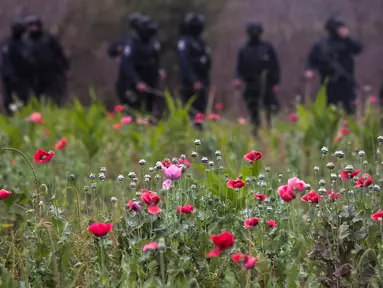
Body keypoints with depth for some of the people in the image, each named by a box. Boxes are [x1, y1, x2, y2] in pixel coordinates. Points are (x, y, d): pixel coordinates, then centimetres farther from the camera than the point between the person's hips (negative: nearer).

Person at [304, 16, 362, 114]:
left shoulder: (346, 43, 7)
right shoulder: (320, 45, 8)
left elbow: (358, 48, -9)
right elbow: (312, 59, 12)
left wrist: (347, 37, -17)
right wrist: (309, 70, -5)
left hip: (346, 83, 0)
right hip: (329, 85, 0)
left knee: (350, 110, -5)